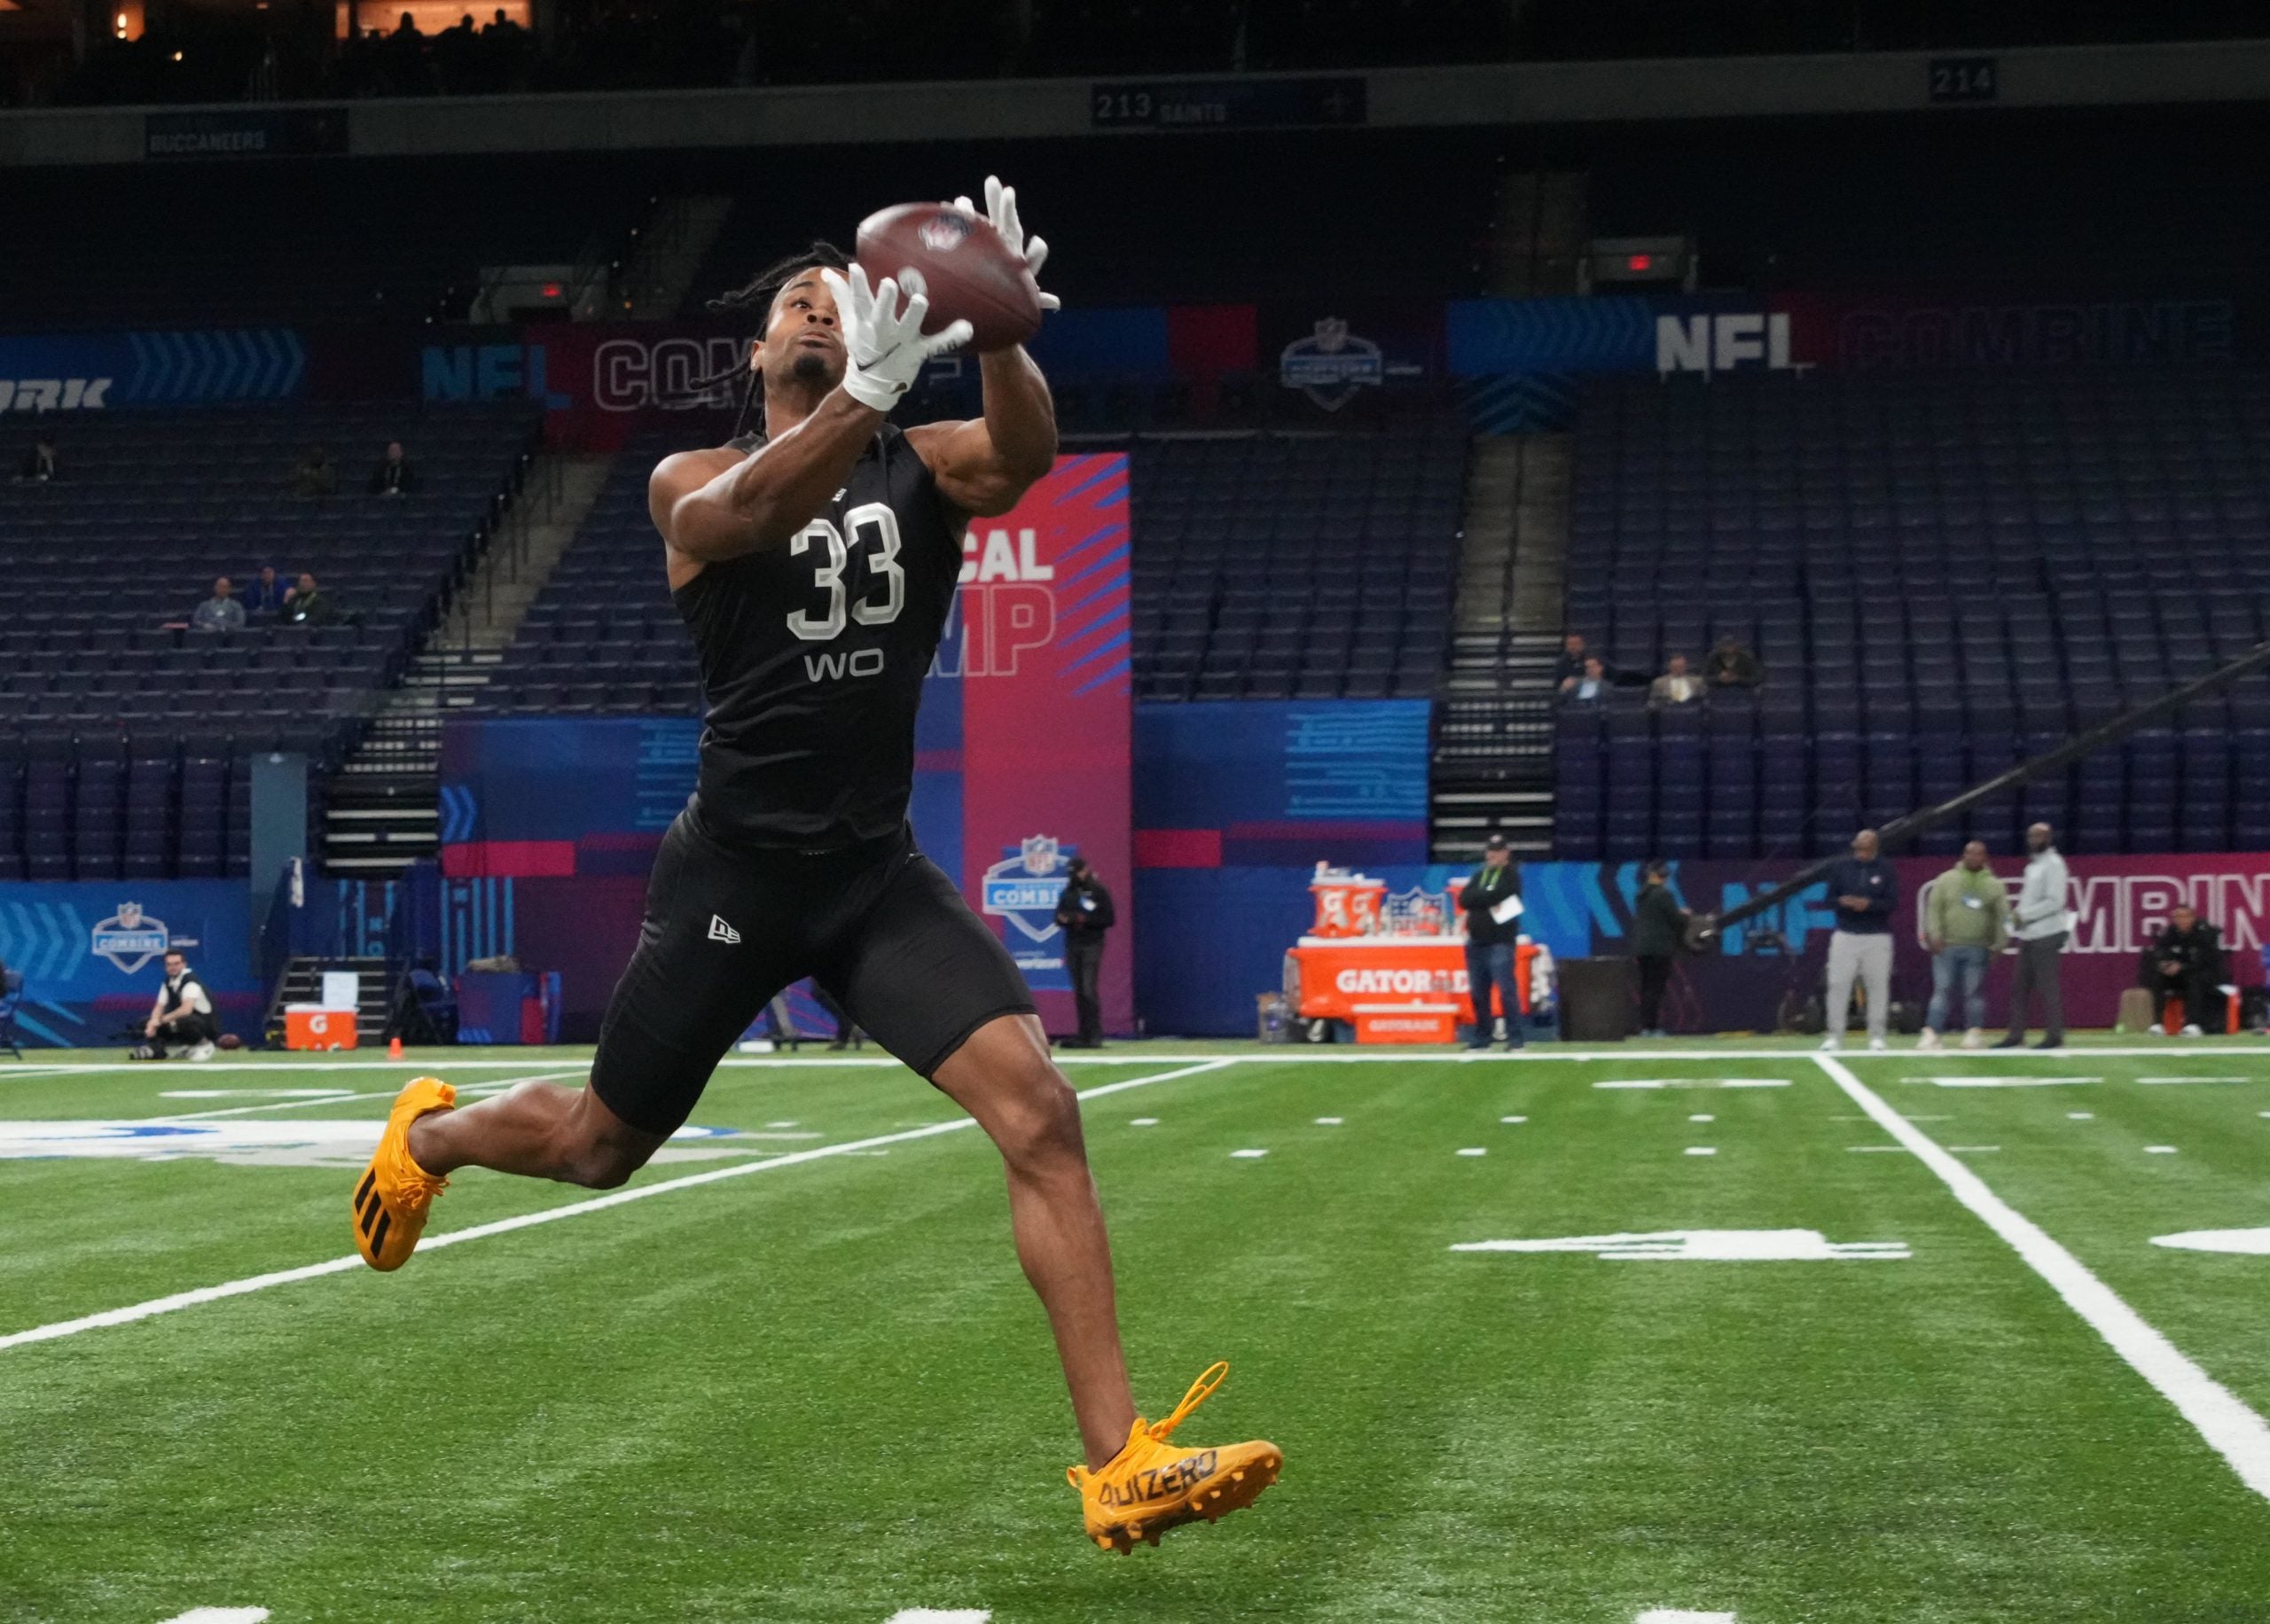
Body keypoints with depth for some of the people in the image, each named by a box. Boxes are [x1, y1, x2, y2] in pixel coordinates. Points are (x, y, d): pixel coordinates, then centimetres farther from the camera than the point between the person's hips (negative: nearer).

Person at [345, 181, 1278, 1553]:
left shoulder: (928, 465, 0)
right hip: (737, 869, -1)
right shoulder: (693, 484, -4)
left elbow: (1026, 455, -25)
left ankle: (1120, 1464, -19)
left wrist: (997, 334, -48)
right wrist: (871, 394, -50)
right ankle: (429, 1133, 49)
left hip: (879, 870, 2)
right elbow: (751, 509, -31)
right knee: (597, 1149, 14)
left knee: (1040, 1110, -19)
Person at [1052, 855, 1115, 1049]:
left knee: (1089, 990, -14)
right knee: (1079, 991, 6)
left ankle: (1095, 1035, -14)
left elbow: (1109, 919, -5)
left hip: (1092, 945, -5)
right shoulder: (1067, 893, 13)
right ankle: (1084, 1035, 9)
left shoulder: (1099, 892, -2)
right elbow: (1059, 917, 16)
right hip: (1072, 946, 5)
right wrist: (1063, 919, -8)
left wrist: (1086, 920, -17)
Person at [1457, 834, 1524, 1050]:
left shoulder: (1511, 875, 1)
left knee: (1506, 990, -12)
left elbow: (1497, 895, -16)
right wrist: (1488, 899, -8)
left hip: (1500, 941, -6)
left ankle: (1514, 1037, -11)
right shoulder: (1479, 875, 18)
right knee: (1477, 992, 8)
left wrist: (1478, 898, -2)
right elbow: (1464, 900, 4)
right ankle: (1482, 1037, 16)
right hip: (1476, 941, 6)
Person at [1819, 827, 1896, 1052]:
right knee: (1838, 984, -3)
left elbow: (1893, 902, -5)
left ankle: (1877, 1036, 7)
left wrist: (1869, 904, -21)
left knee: (1878, 986, 0)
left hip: (1877, 937, -1)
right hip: (1845, 935, 1)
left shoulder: (1885, 869, 2)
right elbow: (1830, 897, 7)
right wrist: (1842, 902, -16)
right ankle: (1835, 1036, 1)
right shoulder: (1842, 866, 7)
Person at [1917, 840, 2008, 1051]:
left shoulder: (1994, 885, 7)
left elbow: (2002, 917, 5)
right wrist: (1934, 935, -7)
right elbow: (1934, 909, 3)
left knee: (1975, 992, 2)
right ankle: (1931, 1033, -4)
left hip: (1977, 950, 0)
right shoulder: (1946, 880, 6)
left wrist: (1999, 944, -3)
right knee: (1942, 990, -3)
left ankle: (1974, 1033, 11)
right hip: (1947, 947, 0)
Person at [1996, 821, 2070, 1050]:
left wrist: (2024, 915, -17)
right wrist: (2017, 913, 3)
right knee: (2019, 986, 9)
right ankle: (2016, 1034, 13)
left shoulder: (2053, 864, -9)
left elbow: (2055, 902, -18)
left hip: (2045, 935, -9)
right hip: (2028, 935, 9)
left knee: (2047, 986, -6)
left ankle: (2054, 1035, -1)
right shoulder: (2033, 864, 18)